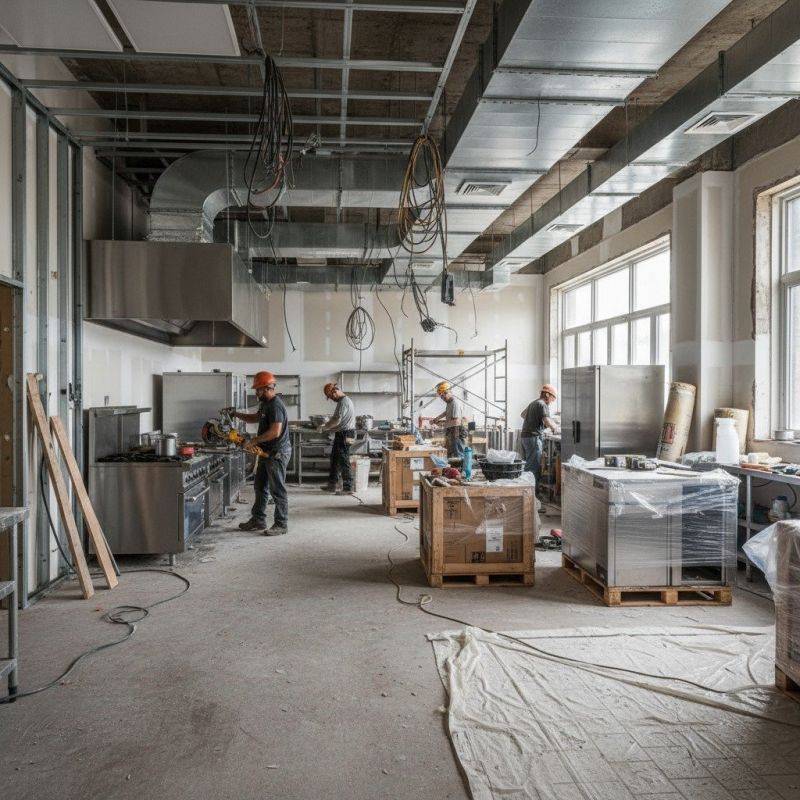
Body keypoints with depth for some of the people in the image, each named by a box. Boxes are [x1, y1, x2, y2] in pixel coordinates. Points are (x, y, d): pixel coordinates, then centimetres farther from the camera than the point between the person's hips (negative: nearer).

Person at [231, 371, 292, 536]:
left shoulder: (275, 405, -21)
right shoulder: (265, 403, 12)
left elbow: (275, 432, -28)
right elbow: (256, 418, 28)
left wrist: (254, 441, -20)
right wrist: (236, 414, 16)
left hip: (277, 453, -11)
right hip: (267, 452, 11)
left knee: (278, 490, -3)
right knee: (260, 487, 17)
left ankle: (281, 525, 5)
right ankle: (258, 520, 27)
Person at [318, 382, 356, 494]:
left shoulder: (344, 402, -17)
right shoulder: (343, 401, 16)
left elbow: (337, 420, -22)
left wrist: (324, 427, -11)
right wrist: (326, 425, 11)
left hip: (344, 435, -11)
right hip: (341, 434, 11)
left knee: (343, 461, -6)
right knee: (335, 459, 15)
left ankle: (348, 487, 0)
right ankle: (332, 485, 23)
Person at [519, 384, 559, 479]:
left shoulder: (533, 403, 19)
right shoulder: (543, 405, -10)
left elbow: (522, 415, 37)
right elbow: (547, 421, -22)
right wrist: (555, 428, -4)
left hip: (524, 436, 9)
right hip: (533, 437, -9)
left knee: (527, 465, 14)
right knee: (533, 467, -10)